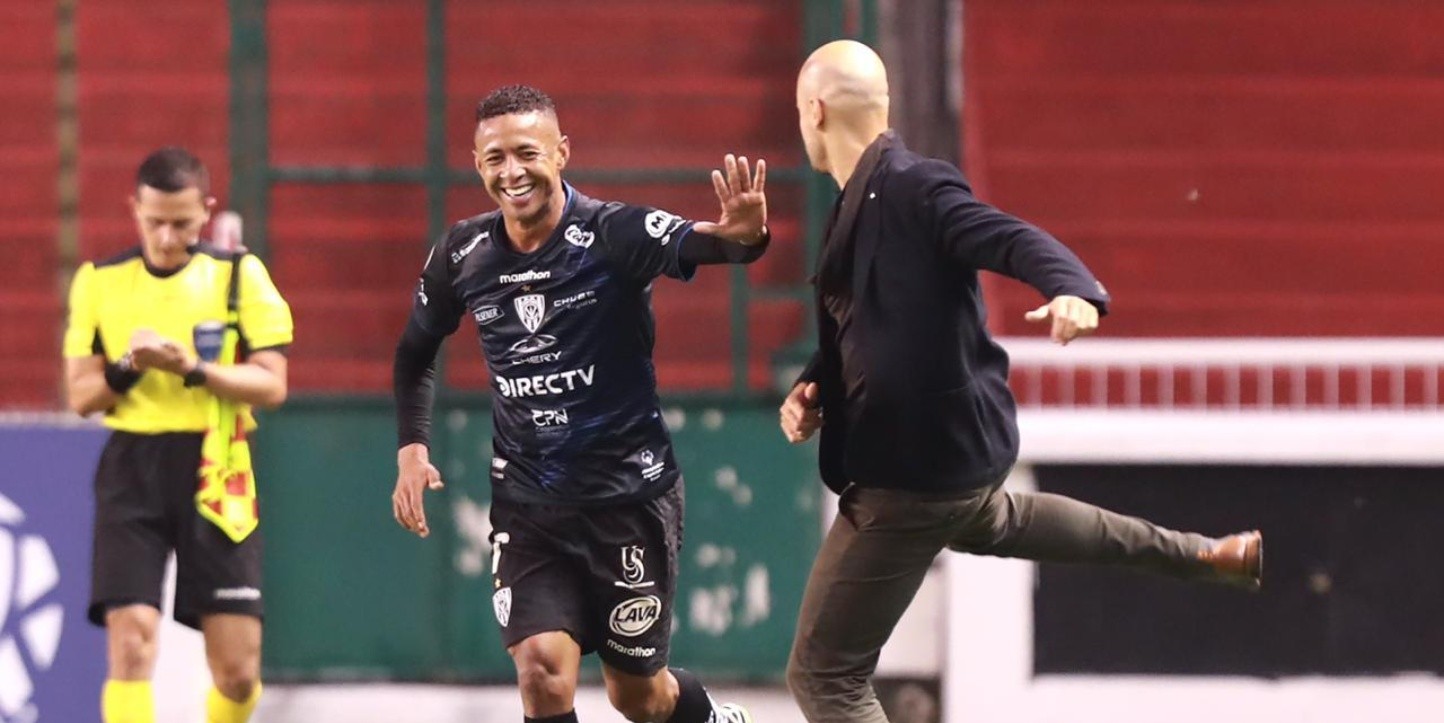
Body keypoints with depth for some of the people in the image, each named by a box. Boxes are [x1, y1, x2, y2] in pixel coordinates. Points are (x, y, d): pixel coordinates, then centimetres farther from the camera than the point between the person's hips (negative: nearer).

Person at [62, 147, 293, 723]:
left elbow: (272, 385, -4)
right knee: (130, 643, -16)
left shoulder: (240, 276, 2)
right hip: (131, 473, 0)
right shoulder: (99, 283, 6)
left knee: (238, 669, -1)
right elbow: (81, 396, 7)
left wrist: (194, 369, -19)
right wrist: (126, 369, -14)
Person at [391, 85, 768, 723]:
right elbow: (415, 352, 16)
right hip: (526, 505, 3)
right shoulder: (462, 256, -3)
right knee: (542, 669, -15)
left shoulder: (614, 234, -16)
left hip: (628, 495, -3)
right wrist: (411, 448, 2)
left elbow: (692, 244, -38)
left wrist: (742, 236, -61)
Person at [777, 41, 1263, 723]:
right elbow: (854, 331, 17)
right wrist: (810, 388, -3)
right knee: (984, 521, 45)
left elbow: (1016, 239, -36)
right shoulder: (862, 204, 7)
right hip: (949, 445, 11)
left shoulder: (912, 189, -22)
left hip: (919, 466, -11)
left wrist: (1071, 289, -57)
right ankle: (1204, 556, 55)